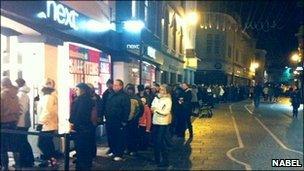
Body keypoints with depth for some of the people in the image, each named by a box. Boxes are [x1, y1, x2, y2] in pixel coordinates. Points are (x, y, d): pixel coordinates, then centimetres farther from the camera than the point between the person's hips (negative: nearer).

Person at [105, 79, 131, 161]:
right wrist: (106, 117, 12)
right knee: (110, 137, 15)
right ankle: (112, 150, 31)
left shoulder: (124, 96, -9)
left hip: (118, 122, -7)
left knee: (119, 138, 1)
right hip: (109, 121, 7)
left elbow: (127, 109, -14)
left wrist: (124, 121, -16)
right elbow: (107, 107, 19)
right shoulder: (110, 95, 13)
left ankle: (119, 154, 9)